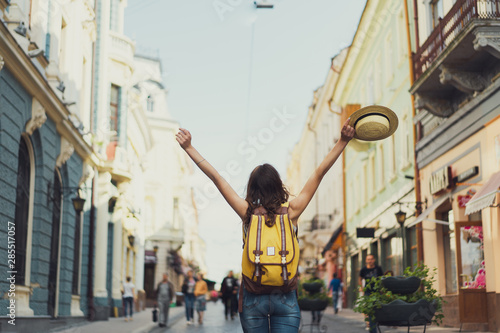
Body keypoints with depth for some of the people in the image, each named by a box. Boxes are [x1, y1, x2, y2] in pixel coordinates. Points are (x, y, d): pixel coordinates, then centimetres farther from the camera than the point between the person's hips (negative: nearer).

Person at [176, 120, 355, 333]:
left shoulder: (248, 213, -2)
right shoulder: (291, 211, -1)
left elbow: (215, 177, 2)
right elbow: (319, 173, 1)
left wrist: (189, 148, 7)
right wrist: (343, 141, 3)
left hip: (253, 297, 0)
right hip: (285, 297, 0)